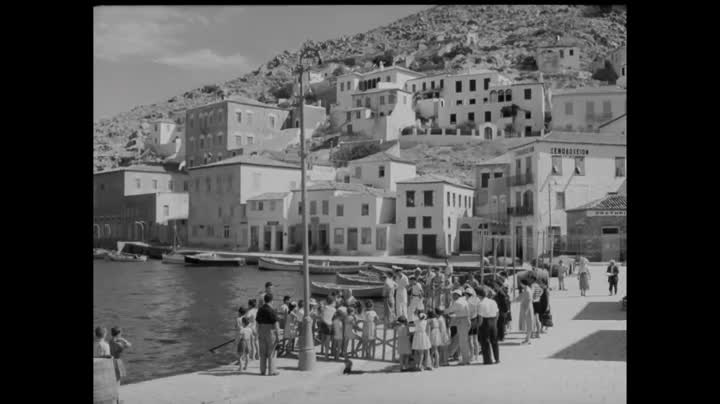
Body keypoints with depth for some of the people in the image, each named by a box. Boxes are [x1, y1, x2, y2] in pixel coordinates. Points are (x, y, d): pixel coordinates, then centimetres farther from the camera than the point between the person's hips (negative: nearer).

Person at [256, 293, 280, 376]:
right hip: (271, 332, -6)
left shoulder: (260, 310, 4)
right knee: (271, 352, 1)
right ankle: (271, 371, 4)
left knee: (263, 352, 10)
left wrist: (258, 334, 15)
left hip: (262, 332, 6)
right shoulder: (272, 310, -16)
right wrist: (278, 335, -12)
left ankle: (262, 370, 14)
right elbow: (275, 323, -16)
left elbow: (258, 323, 8)